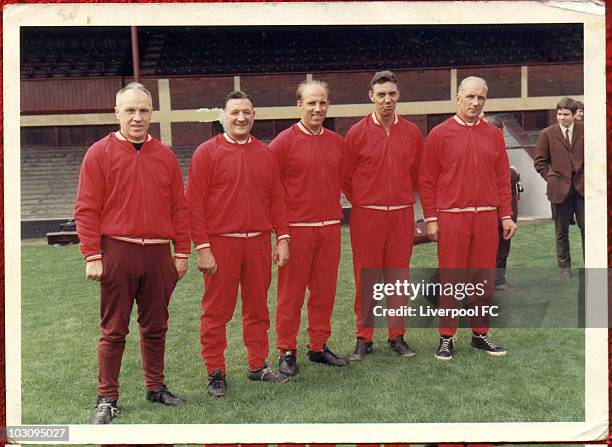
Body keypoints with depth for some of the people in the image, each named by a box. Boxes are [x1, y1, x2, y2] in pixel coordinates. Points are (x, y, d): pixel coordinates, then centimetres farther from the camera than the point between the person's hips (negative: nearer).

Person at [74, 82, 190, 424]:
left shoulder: (166, 156, 10)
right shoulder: (99, 153, 0)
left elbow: (179, 208, 10)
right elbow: (87, 210, -4)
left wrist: (182, 252, 6)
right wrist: (92, 256, -9)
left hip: (159, 254, 3)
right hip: (117, 252, -3)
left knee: (156, 326, 13)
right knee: (114, 330, 3)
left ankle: (156, 387, 27)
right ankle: (107, 398, 13)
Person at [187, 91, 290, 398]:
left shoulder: (266, 154, 10)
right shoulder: (207, 152, -3)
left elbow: (276, 200, 13)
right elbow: (194, 204, -6)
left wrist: (282, 237, 5)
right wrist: (202, 247, -11)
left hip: (259, 243, 4)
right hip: (220, 244, -4)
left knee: (257, 307, 13)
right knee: (216, 311, 4)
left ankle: (258, 365, 25)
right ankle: (215, 371, 15)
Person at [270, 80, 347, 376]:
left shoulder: (337, 142, 10)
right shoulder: (284, 141, -6)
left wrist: (334, 212, 14)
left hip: (330, 227, 5)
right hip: (296, 227, -5)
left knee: (324, 290, 11)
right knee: (291, 292, 2)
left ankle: (319, 346, 23)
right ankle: (286, 351, 12)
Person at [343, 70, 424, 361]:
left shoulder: (412, 133, 5)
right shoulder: (357, 133, -2)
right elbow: (346, 178, 5)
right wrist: (362, 204, 7)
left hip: (402, 215, 2)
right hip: (366, 216, -2)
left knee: (398, 277, 8)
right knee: (366, 279, 2)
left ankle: (397, 335, 19)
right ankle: (363, 339, 12)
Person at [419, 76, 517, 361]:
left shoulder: (493, 135, 11)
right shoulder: (440, 134, 1)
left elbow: (503, 178, 13)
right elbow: (426, 180, 0)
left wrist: (506, 216, 7)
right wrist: (430, 218, -5)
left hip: (487, 218, 3)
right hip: (451, 218, -3)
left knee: (484, 279, 8)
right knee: (450, 280, 1)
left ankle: (480, 334, 20)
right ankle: (446, 337, 10)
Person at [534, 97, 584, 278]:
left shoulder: (585, 130, 3)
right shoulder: (547, 134, 1)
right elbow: (539, 161, 6)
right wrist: (550, 177, -2)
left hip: (582, 187, 0)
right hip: (559, 188, 0)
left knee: (587, 228, 0)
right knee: (561, 232, 8)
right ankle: (564, 267, 19)